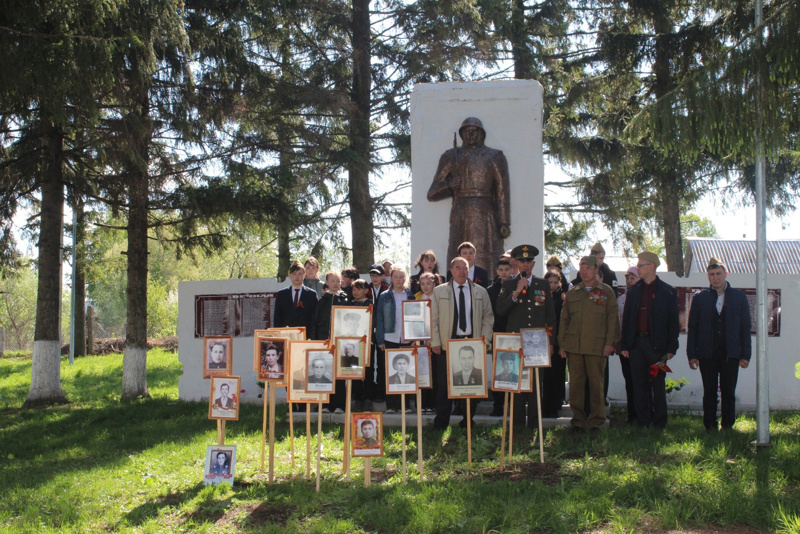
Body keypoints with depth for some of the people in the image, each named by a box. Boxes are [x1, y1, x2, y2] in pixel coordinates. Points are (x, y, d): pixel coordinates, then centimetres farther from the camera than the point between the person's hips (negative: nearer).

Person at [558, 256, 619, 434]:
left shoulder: (606, 291, 6)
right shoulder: (572, 293, 14)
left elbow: (612, 318, 3)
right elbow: (564, 319, 15)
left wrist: (610, 343, -5)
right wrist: (562, 344, 9)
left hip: (597, 346, -2)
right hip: (574, 346, 2)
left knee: (596, 384, 1)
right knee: (575, 383, 3)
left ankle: (596, 421, 11)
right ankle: (578, 420, 12)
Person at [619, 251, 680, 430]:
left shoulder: (668, 292, 0)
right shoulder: (633, 290, 11)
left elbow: (673, 321, -1)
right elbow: (626, 318, 11)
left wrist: (671, 348, -7)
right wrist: (624, 345, 5)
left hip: (656, 345, -4)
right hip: (636, 343, 4)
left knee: (658, 385, 3)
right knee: (639, 385, 7)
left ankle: (659, 423, 12)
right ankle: (643, 422, 14)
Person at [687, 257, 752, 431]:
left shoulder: (739, 297, 7)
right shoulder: (700, 298, 7)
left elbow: (746, 328, 6)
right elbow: (692, 328, 6)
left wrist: (745, 355, -1)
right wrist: (692, 354, -1)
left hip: (730, 354, 0)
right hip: (707, 354, 0)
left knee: (728, 392, 3)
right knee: (709, 392, 3)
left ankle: (728, 425, 13)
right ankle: (710, 426, 10)